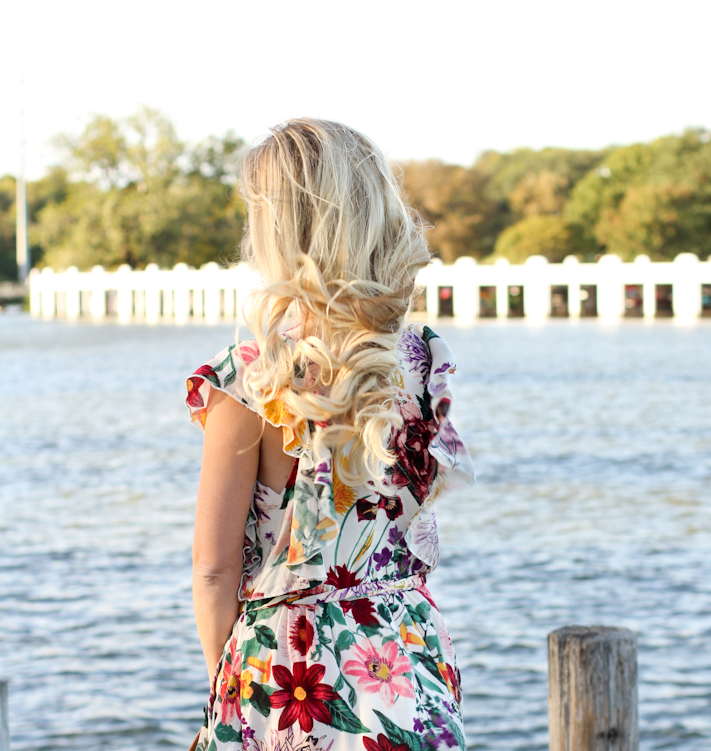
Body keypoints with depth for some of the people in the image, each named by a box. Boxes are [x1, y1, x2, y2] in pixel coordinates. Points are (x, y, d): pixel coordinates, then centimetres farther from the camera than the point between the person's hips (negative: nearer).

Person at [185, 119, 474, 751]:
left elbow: (215, 568, -10)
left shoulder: (248, 379, -15)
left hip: (287, 669, -3)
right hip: (413, 653, 4)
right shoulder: (425, 363, -4)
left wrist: (225, 680, 2)